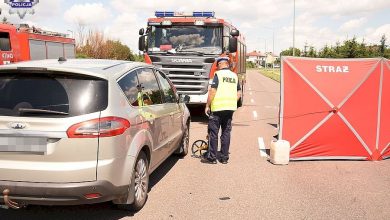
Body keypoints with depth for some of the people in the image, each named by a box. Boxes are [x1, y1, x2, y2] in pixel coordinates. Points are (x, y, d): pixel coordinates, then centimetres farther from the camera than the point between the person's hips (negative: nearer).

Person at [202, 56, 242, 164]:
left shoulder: (218, 74, -6)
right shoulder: (234, 76, 12)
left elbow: (212, 91, -13)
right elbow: (239, 93, 13)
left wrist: (207, 105, -7)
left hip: (218, 107, -6)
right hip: (230, 108, 6)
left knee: (213, 132, 2)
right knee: (226, 132, 11)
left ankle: (211, 157, 4)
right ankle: (224, 157, 14)